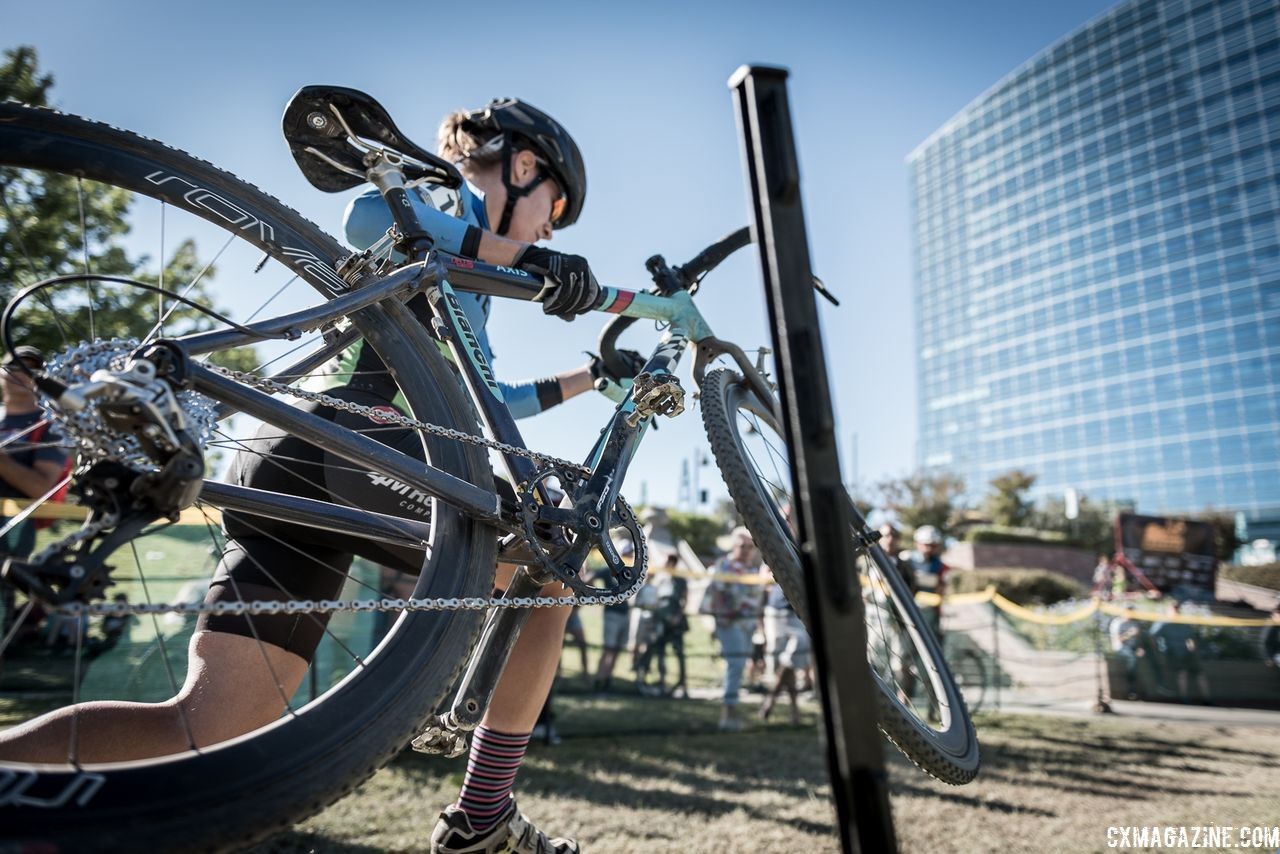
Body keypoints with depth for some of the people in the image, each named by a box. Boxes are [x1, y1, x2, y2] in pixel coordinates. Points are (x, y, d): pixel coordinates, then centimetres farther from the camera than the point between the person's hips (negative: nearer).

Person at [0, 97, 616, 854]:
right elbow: (368, 216, -17)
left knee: (211, 729, 2)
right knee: (551, 572, 5)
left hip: (287, 462, 9)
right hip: (354, 449, -9)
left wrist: (591, 377, 39)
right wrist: (522, 258, -15)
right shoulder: (450, 198, 8)